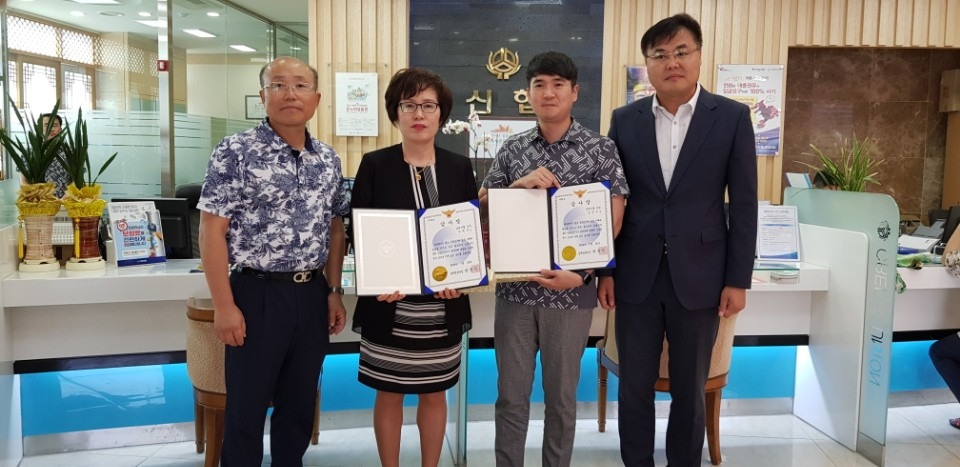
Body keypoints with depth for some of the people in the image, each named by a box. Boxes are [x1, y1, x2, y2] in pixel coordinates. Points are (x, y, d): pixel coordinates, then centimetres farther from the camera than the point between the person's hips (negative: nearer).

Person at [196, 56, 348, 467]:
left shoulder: (329, 159, 7)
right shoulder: (235, 151, -9)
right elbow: (211, 230, -10)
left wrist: (334, 291, 9)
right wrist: (224, 306, -14)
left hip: (312, 295, 5)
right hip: (257, 294, -4)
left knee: (300, 405, 16)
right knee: (246, 409, 8)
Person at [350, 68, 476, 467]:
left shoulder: (460, 167, 5)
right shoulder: (374, 165, -2)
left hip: (443, 304, 2)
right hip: (390, 304, -2)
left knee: (435, 393, 13)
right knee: (389, 394, 9)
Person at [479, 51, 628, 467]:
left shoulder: (601, 150, -3)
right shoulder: (512, 149, 6)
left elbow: (612, 222, -7)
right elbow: (482, 210, 5)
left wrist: (580, 274, -20)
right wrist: (520, 184, -14)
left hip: (569, 292, -2)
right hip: (515, 288, 2)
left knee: (561, 395, 13)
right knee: (511, 394, 10)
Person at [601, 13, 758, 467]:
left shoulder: (732, 117, -2)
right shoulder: (625, 119, 3)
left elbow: (744, 205, -2)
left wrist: (738, 280, -4)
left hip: (699, 276, -1)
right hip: (636, 276, 2)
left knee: (690, 389, 12)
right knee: (634, 386, 11)